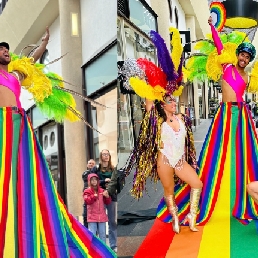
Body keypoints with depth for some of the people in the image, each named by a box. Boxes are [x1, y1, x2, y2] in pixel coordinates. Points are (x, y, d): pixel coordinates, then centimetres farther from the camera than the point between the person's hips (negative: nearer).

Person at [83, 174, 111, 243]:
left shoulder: (101, 191, 8)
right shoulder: (87, 191, -1)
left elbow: (107, 202, 10)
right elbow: (87, 201, -16)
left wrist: (107, 197, -9)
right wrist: (94, 196, -26)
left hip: (102, 216, 4)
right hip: (92, 217, -4)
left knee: (102, 234, 11)